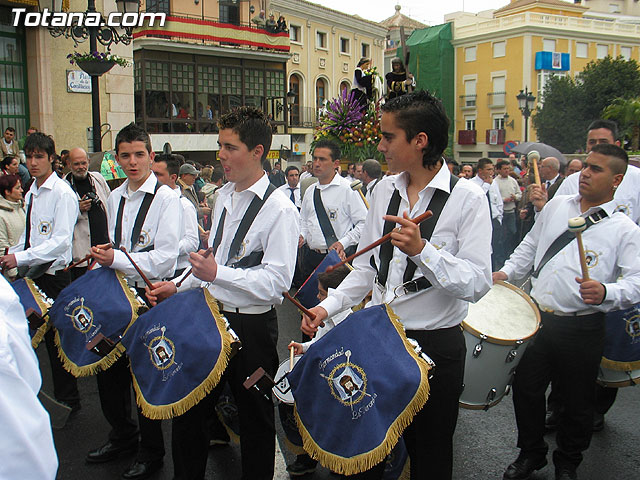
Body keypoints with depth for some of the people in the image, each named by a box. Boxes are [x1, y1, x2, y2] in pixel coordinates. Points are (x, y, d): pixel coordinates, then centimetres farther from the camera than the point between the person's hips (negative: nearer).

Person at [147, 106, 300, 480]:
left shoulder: (280, 209, -17)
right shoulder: (225, 196, 9)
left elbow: (277, 281, -23)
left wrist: (218, 274, -30)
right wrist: (178, 287, 10)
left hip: (252, 327, -7)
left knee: (255, 420, 12)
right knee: (188, 410, 18)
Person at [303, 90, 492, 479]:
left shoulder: (468, 198, -12)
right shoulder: (385, 189, 5)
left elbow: (478, 284, -19)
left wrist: (421, 250, -30)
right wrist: (329, 307, 1)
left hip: (436, 346, -4)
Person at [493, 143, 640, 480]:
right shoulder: (557, 205, 9)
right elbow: (530, 245, 19)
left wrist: (605, 292, -30)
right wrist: (507, 271, 8)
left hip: (582, 329, -3)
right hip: (537, 317, 4)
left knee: (576, 402, 12)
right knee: (526, 389, 14)